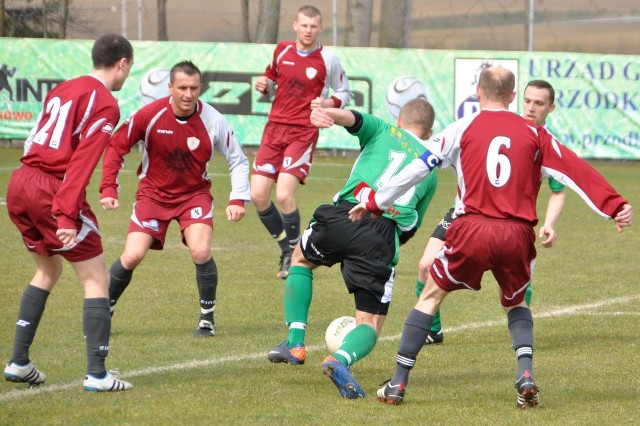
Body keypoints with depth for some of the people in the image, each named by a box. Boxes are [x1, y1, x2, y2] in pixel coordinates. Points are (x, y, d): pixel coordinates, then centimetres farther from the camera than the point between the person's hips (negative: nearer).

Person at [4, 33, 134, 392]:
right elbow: (82, 163, -17)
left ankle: (18, 362, 23)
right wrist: (67, 216, -22)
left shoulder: (63, 90, 18)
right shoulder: (105, 105, -7)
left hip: (20, 183, 8)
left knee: (49, 269, 25)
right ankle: (97, 375, -5)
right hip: (54, 191, -8)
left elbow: (35, 143, 16)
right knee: (96, 278, 1)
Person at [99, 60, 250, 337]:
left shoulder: (213, 121, -15)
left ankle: (207, 318, 0)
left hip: (195, 194, 0)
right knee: (132, 256, -11)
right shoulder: (150, 115, -18)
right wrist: (108, 188, -16)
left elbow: (238, 161, -3)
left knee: (201, 252, -22)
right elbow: (116, 146, -8)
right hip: (153, 193, 0)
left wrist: (238, 199, -14)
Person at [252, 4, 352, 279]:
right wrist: (264, 85, 0)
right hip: (275, 127, 4)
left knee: (284, 195, -18)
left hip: (303, 132, -4)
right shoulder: (282, 50, 6)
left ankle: (294, 255, 2)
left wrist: (327, 103, -13)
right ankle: (286, 249, 17)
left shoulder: (328, 61, -3)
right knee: (258, 195, -3)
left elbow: (344, 93, 8)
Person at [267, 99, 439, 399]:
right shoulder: (431, 170, 28)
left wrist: (325, 114, -22)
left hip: (344, 216, 0)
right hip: (385, 236, 0)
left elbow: (353, 118, -2)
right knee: (371, 325, 9)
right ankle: (340, 360, -27)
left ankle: (295, 343, 20)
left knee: (301, 259, 33)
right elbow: (411, 229, 26)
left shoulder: (383, 132, 21)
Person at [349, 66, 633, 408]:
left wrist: (376, 204, 17)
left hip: (472, 229, -2)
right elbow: (575, 171, 5)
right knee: (515, 303, 27)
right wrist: (614, 206, 6)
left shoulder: (463, 128, 8)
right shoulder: (533, 133, 11)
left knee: (431, 296, 17)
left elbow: (418, 168, 8)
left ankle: (398, 383, 13)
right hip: (517, 234, 2)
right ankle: (526, 375, 2)